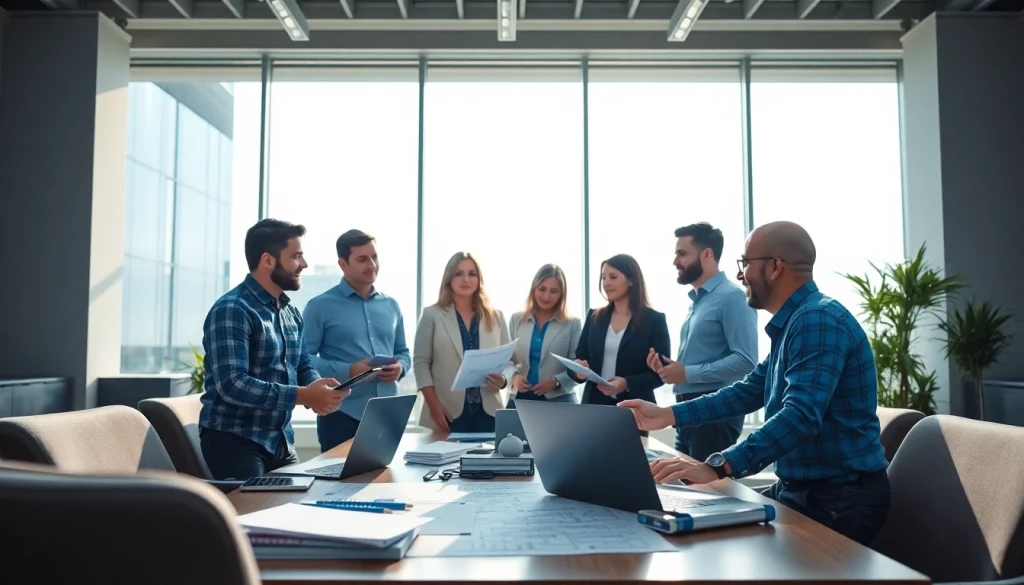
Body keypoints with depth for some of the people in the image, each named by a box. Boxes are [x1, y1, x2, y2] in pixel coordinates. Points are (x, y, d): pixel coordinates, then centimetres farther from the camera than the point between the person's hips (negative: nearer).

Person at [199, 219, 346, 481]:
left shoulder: (291, 314, 11)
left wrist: (318, 389, -11)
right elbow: (232, 385, -25)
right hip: (234, 441, -8)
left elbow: (303, 367, 13)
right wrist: (303, 396, -29)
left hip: (281, 441, 8)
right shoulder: (232, 310, -16)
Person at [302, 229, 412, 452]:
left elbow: (403, 352, 19)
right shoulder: (320, 306, -3)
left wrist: (400, 367, -4)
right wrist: (348, 371, -19)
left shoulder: (391, 305, 13)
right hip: (342, 415, -5)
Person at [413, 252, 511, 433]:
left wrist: (503, 380, -10)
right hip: (447, 413, -2)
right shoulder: (432, 315, 4)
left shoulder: (496, 316, 11)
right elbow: (421, 362, 0)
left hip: (488, 411, 2)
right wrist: (433, 405, -9)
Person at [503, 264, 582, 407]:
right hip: (519, 397, 2)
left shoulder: (573, 324, 3)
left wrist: (556, 382, -19)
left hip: (559, 399, -1)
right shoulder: (516, 320, 9)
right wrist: (513, 375, -12)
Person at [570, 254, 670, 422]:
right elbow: (580, 357, 10)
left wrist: (627, 383, -21)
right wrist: (578, 368, -14)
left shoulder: (654, 320, -2)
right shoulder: (594, 317, 8)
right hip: (595, 403, 3)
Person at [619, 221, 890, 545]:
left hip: (840, 497, -9)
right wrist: (668, 415, 8)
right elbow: (750, 392, 16)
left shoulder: (819, 320, -20)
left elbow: (801, 415, -33)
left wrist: (716, 466, -41)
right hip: (799, 488, 9)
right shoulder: (792, 324, 13)